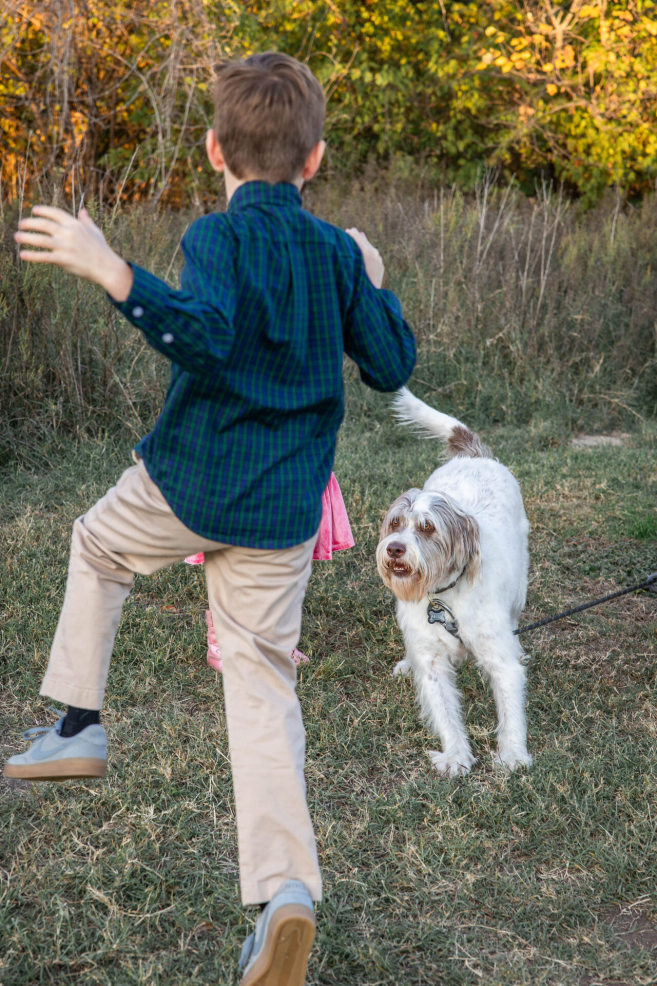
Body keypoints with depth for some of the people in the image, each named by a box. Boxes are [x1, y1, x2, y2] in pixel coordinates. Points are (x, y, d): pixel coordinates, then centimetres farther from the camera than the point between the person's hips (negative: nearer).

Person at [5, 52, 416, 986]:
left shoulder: (220, 236, -10)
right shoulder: (339, 252, 7)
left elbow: (207, 336, -30)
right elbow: (393, 365, 11)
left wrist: (112, 271, -36)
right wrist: (373, 282, 25)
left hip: (189, 485, -4)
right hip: (283, 513, 4)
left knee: (97, 545, 29)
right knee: (264, 679, 6)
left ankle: (78, 723, 27)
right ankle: (284, 886, -6)